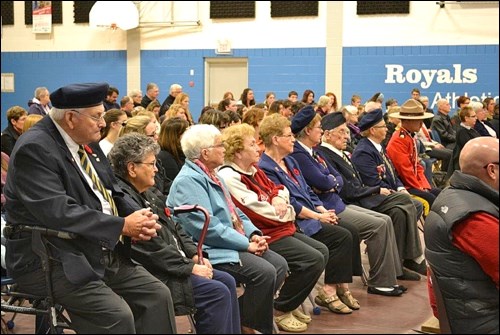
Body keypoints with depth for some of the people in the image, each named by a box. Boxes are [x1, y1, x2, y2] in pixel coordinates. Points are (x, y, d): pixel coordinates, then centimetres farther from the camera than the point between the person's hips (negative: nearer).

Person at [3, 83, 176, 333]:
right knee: (118, 315, -25)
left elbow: (109, 194, 15)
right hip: (51, 260, -8)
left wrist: (137, 220, -6)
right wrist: (122, 226, -21)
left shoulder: (85, 143, 10)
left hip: (100, 252, 9)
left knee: (158, 294, -2)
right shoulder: (34, 149, -17)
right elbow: (58, 212, -26)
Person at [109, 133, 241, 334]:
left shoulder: (144, 194, 15)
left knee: (227, 282, 5)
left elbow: (174, 228, 20)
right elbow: (152, 248, -23)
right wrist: (190, 267, -17)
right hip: (153, 276, -11)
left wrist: (193, 255, 5)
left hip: (169, 267, 11)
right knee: (217, 293, -18)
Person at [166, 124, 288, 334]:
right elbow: (208, 227, -23)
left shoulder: (210, 176, 17)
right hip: (211, 250, -10)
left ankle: (245, 318, 5)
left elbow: (234, 212, 20)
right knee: (264, 272, -24)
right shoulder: (189, 180, -15)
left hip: (234, 243, 10)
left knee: (279, 264, -1)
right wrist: (246, 244, -19)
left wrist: (254, 234, 1)